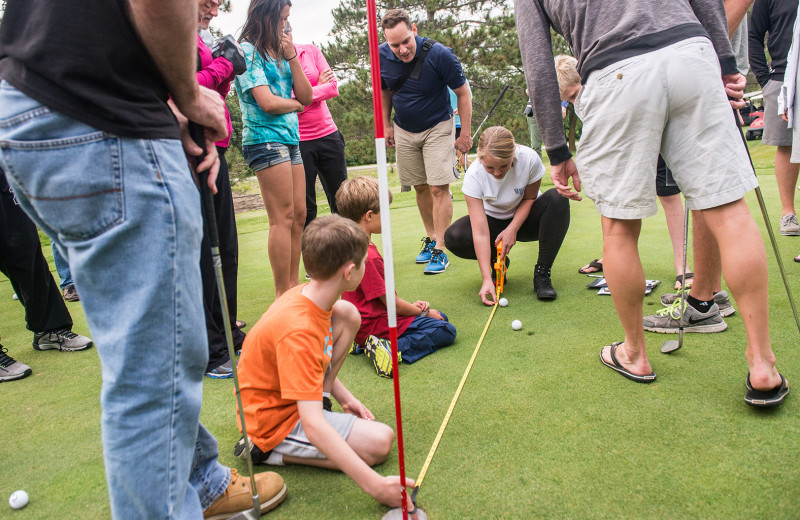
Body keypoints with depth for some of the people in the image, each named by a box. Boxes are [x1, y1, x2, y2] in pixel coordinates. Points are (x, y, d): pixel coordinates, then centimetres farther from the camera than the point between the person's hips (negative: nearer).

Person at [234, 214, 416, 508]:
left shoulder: (306, 295, -7)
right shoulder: (298, 332, -36)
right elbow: (313, 427, -40)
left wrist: (344, 396, 8)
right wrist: (374, 484, -42)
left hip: (288, 392, 8)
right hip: (275, 420, -8)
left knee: (347, 313, 1)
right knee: (379, 442, -18)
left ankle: (320, 400, 5)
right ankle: (267, 451, -7)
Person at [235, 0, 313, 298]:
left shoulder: (278, 51, 18)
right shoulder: (247, 51, -5)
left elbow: (307, 97, 9)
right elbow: (267, 102, -14)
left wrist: (292, 56, 1)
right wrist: (295, 104, 5)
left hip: (290, 139, 8)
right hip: (265, 138, -8)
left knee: (299, 216, 7)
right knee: (283, 218, -11)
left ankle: (294, 286, 15)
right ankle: (283, 297, -5)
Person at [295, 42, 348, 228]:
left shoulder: (311, 50, 7)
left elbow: (333, 87, -3)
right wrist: (319, 86, -10)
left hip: (328, 134, 4)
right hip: (297, 141, -4)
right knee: (305, 208, 1)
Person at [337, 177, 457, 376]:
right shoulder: (368, 257, -25)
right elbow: (393, 305, -17)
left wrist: (410, 305, 8)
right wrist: (425, 312, -1)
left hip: (364, 322, 10)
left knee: (440, 316, 15)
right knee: (446, 331, -10)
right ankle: (392, 349, -17)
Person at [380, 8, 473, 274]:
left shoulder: (439, 55, -23)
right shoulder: (381, 56, -12)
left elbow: (463, 93, -11)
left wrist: (465, 134, -9)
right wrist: (386, 124, 8)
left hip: (437, 127, -4)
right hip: (404, 130, 4)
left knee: (439, 188, -11)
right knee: (420, 188, 8)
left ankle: (440, 250, -7)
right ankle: (430, 238, 22)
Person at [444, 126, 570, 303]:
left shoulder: (529, 159, -29)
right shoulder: (474, 175, -29)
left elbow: (529, 198, -8)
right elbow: (480, 231, -33)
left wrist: (512, 229, -23)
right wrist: (487, 279, -38)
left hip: (524, 217, 0)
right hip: (494, 221, 0)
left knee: (558, 199, -31)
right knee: (453, 237, -28)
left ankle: (542, 274, -23)